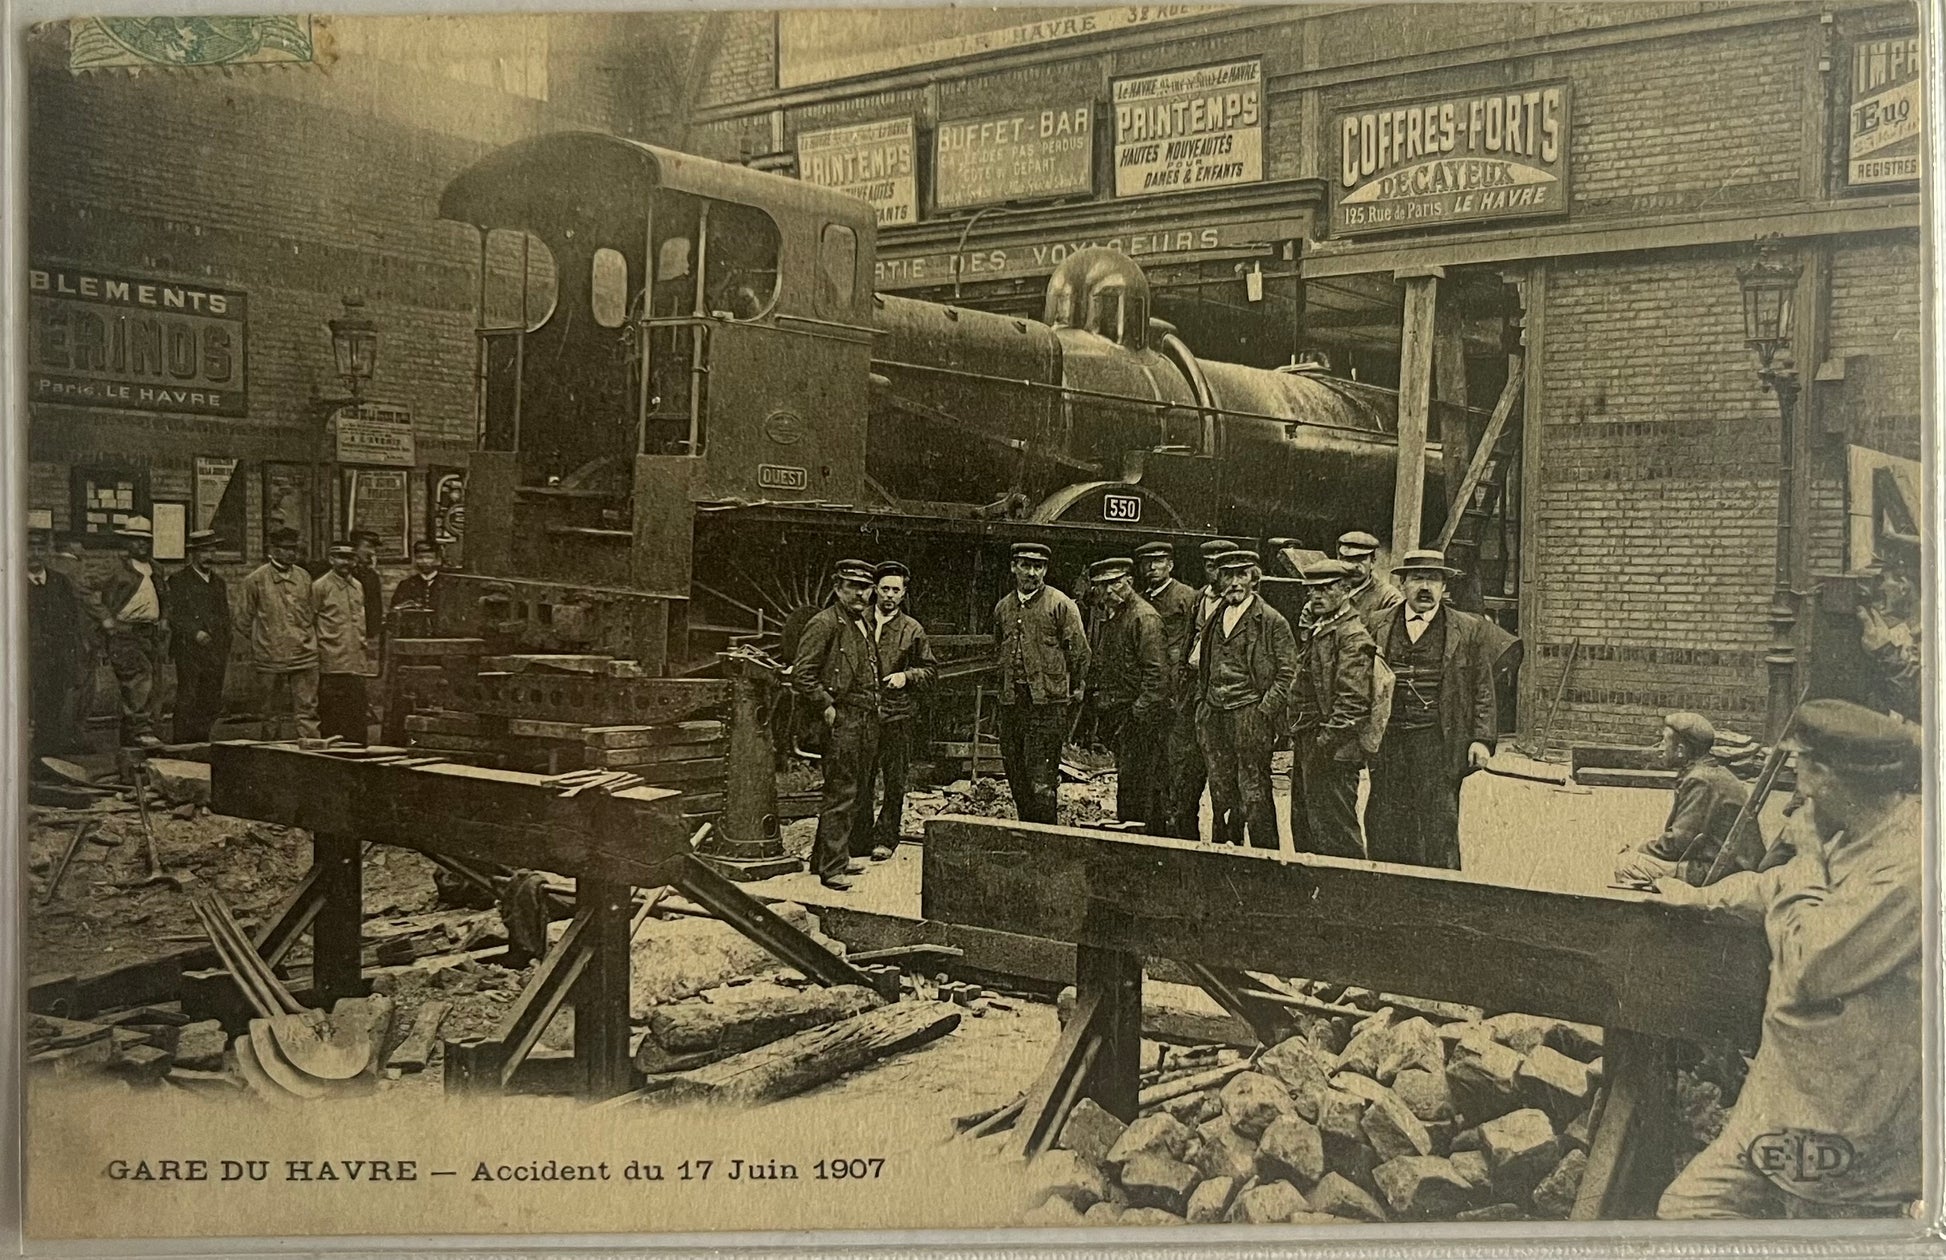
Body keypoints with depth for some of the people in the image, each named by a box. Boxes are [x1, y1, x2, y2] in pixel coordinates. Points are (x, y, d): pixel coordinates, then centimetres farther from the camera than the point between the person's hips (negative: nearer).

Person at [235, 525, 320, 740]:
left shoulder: (304, 577, 8)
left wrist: (305, 639, 11)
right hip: (271, 659, -2)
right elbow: (244, 619, 3)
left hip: (304, 656, 2)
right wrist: (262, 641, 7)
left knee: (307, 710, -3)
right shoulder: (256, 580, -3)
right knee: (272, 711, 6)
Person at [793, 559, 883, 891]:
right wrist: (827, 707, -16)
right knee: (840, 794, -9)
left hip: (868, 720, 9)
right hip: (843, 720, -9)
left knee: (858, 792, 13)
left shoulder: (864, 624, 18)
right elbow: (802, 675, -15)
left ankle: (831, 856, 23)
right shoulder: (824, 624, -10)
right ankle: (831, 867, -5)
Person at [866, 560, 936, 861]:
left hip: (897, 714, -1)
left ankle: (885, 839, 11)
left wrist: (906, 676, -6)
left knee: (894, 780, 2)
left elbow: (930, 667, 11)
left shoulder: (912, 630, 5)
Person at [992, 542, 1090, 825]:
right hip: (1011, 701, 6)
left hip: (1047, 702, -6)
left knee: (1041, 780, -8)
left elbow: (1079, 650, -1)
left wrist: (1076, 689, 3)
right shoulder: (1003, 607, 13)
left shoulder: (1060, 605, -4)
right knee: (1016, 777, 10)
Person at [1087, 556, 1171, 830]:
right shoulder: (1105, 616, 16)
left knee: (1134, 781, -8)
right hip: (1114, 713, 9)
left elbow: (1156, 671, -17)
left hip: (1138, 716, -9)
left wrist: (1141, 712, -20)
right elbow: (1097, 664, 25)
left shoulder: (1145, 617, -11)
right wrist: (1096, 699, 14)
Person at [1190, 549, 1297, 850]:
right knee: (1220, 789, 11)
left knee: (1254, 794, -5)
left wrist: (1264, 712, -13)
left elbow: (1287, 672, -5)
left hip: (1250, 715, -6)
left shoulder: (1272, 621, -3)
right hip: (1213, 715, 6)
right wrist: (1201, 706, 14)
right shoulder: (1214, 619, 16)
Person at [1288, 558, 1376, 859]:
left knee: (1335, 837, -4)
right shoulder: (1314, 629, 16)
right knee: (1303, 829, 16)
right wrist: (1296, 736, 16)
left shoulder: (1353, 636, -14)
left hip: (1333, 753, -10)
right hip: (1307, 748, 10)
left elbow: (1353, 700, -21)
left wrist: (1325, 743, -21)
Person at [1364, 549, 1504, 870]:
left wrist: (1482, 739, -3)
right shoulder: (1376, 627, 10)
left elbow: (1483, 689, 6)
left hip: (1439, 743, -2)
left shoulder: (1469, 630, 6)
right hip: (1388, 743, 2)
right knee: (1383, 828, 4)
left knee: (1438, 828, -3)